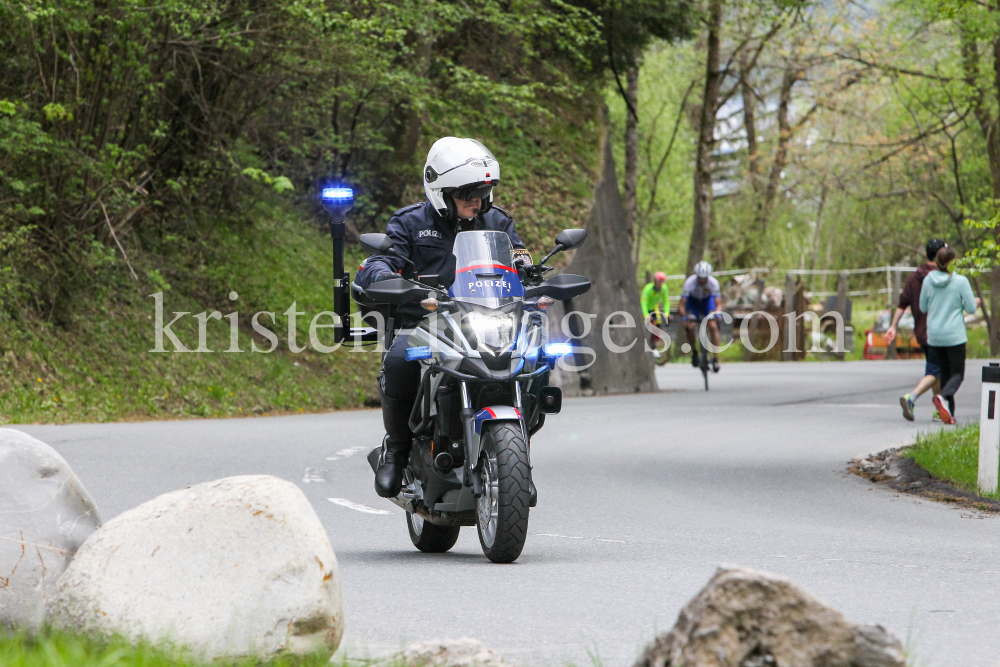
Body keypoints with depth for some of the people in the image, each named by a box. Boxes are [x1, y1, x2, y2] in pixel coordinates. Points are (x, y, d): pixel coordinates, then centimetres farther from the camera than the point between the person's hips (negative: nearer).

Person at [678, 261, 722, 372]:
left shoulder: (713, 283, -32)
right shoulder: (689, 282, -34)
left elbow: (717, 303, -32)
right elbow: (681, 305, -34)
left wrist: (716, 315, -51)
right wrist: (685, 317, -50)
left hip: (707, 300, 0)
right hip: (693, 301, 0)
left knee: (713, 326, -19)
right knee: (690, 327, -20)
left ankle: (715, 358, -14)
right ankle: (694, 352, 6)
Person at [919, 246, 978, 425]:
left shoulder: (928, 280, -1)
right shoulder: (961, 281, -12)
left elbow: (923, 307, 8)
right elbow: (971, 308, -6)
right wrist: (976, 302, 16)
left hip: (934, 336, 4)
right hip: (954, 335, -4)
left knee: (945, 371, 15)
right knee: (957, 373, 3)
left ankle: (949, 413, 10)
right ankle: (943, 397, -27)